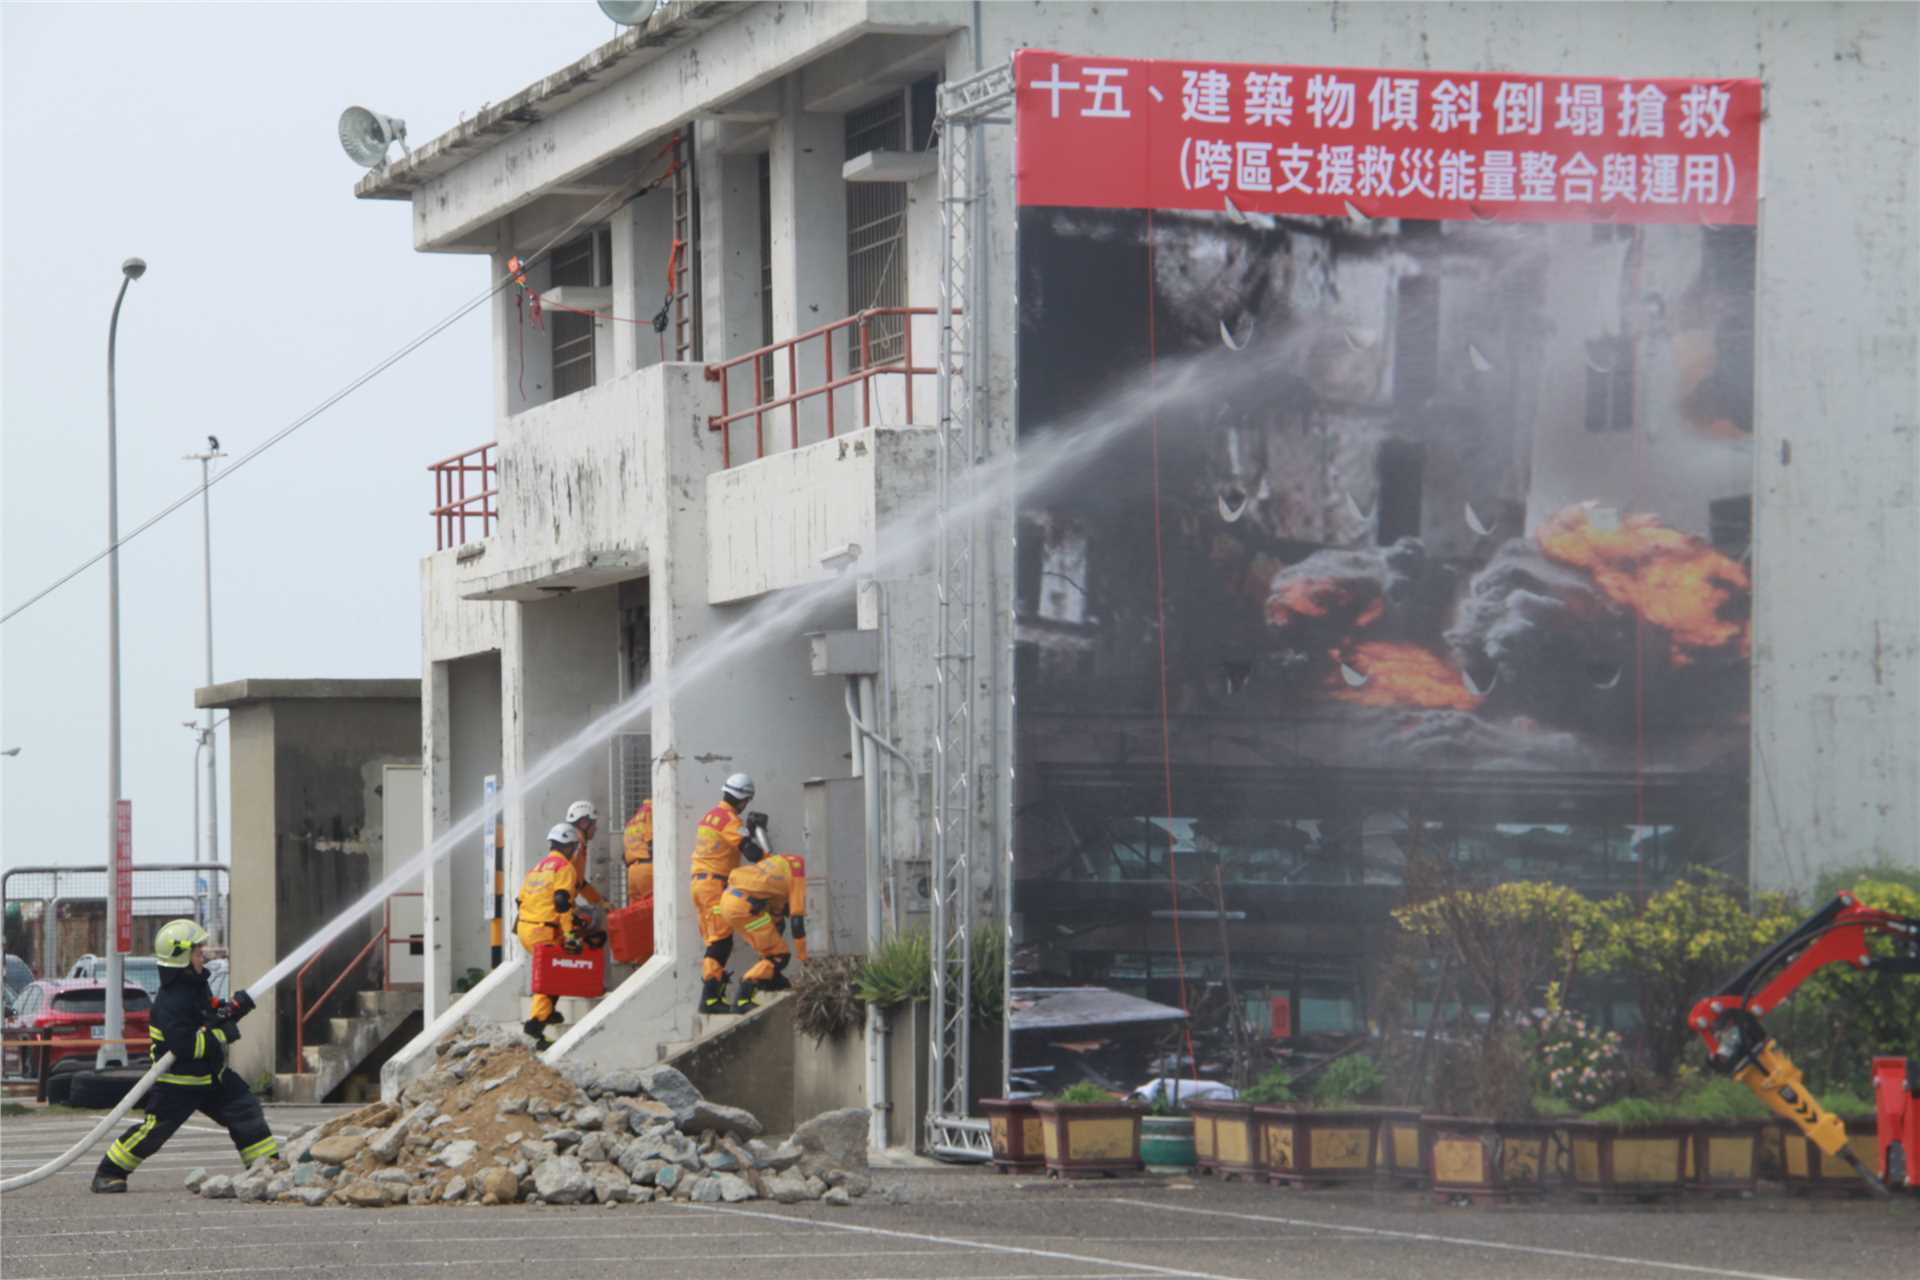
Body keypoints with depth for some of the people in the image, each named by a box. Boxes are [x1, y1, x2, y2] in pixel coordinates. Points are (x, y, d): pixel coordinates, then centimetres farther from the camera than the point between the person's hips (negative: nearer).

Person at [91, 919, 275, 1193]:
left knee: (245, 1109, 4)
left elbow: (208, 1015, 22)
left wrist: (231, 1010, 0)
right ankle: (109, 1172, 8)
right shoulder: (171, 1001, -25)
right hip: (179, 1082, -9)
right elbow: (185, 1045, -31)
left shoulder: (197, 985, 5)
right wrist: (222, 1034, -24)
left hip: (211, 1074, 9)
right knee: (154, 1129, -5)